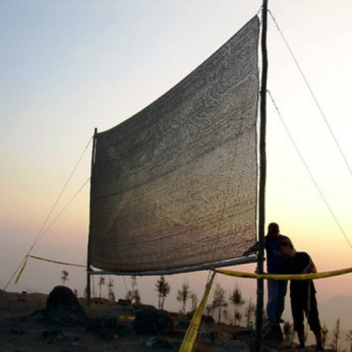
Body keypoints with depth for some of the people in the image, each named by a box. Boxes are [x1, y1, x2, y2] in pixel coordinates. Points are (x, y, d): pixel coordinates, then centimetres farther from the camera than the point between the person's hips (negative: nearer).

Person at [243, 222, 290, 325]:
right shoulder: (266, 240, -5)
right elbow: (257, 246, -25)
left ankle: (278, 316, 22)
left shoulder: (285, 239, 3)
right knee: (273, 296, -8)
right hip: (272, 272, -3)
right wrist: (248, 251, -44)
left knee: (282, 295, 10)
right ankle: (271, 319, -3)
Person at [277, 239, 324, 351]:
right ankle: (301, 345, 15)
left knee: (313, 319, -5)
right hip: (295, 295, 5)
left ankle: (320, 345, 1)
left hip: (308, 293, -5)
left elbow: (315, 271, 0)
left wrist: (311, 269, -23)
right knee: (298, 321, 7)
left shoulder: (303, 256, -1)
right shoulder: (286, 263, 12)